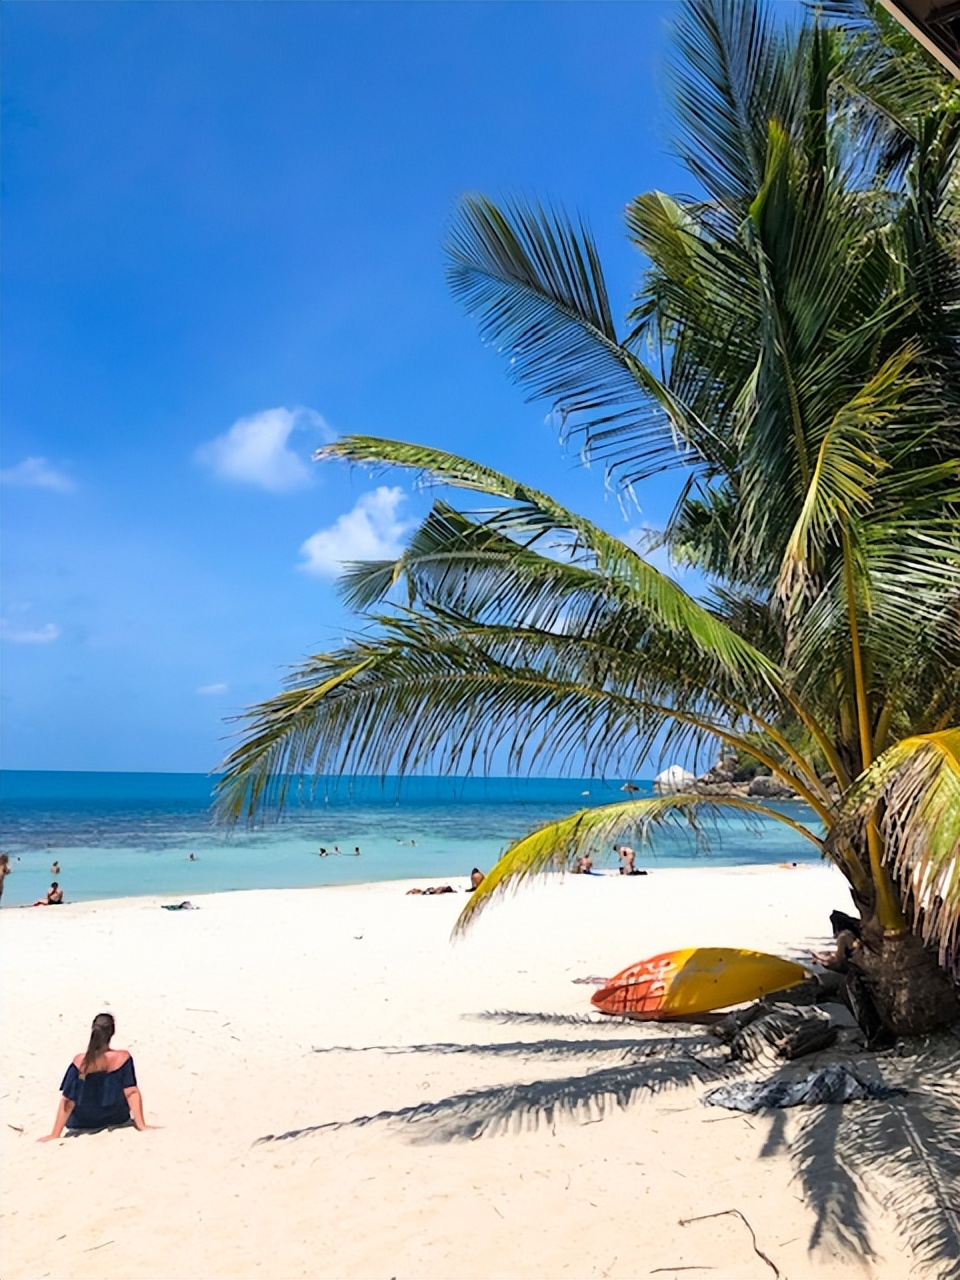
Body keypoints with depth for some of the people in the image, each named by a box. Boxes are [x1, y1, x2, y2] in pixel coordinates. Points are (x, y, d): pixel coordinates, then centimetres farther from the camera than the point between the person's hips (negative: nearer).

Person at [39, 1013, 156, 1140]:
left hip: (83, 1125, 0)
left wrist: (54, 1135, -10)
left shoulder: (80, 1062, -25)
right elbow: (132, 1093, -22)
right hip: (117, 1120, 0)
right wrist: (141, 1125, -15)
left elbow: (67, 1101, -19)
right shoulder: (123, 1057, -25)